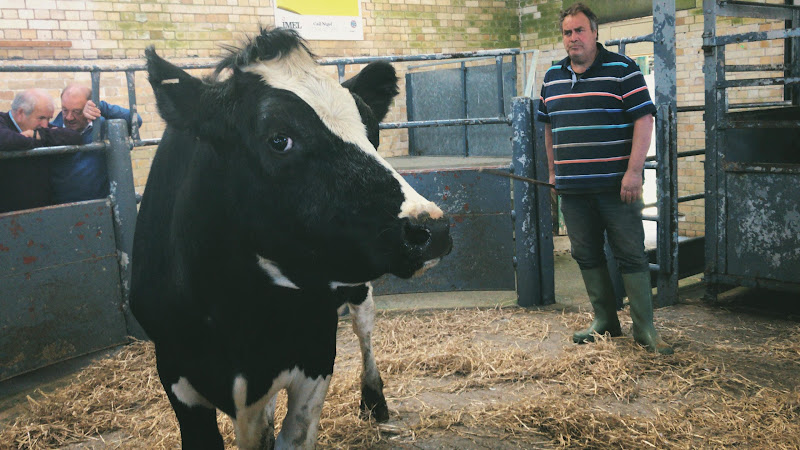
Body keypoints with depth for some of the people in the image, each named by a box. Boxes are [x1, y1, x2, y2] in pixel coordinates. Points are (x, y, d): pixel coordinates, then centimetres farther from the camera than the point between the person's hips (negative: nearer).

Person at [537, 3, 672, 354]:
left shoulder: (621, 70, -4)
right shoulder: (552, 77, 13)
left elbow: (644, 119, -9)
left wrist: (633, 171, -16)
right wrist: (553, 170, 18)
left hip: (616, 185, -5)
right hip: (572, 187, 5)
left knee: (631, 255, 0)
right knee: (587, 256, 10)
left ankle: (644, 328, 9)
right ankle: (604, 322, 23)